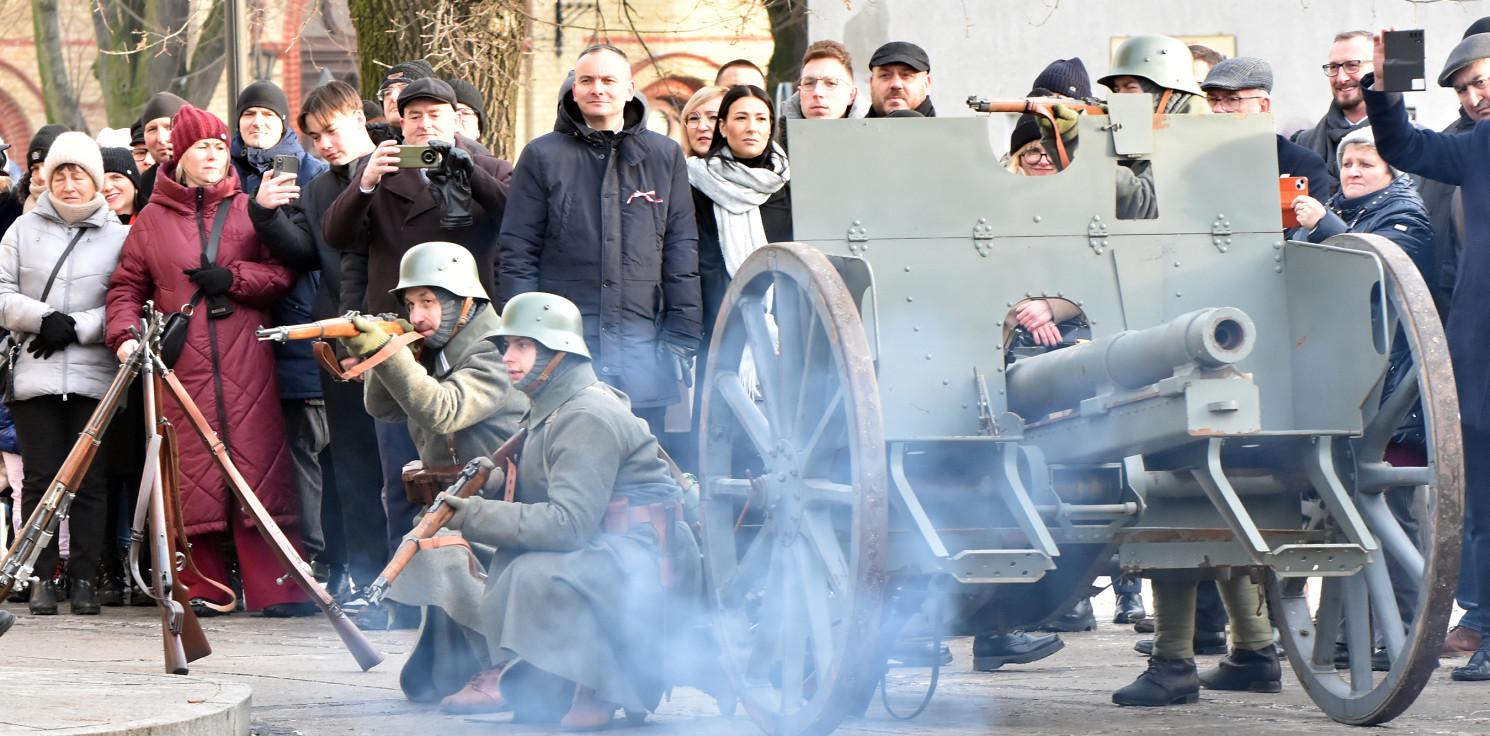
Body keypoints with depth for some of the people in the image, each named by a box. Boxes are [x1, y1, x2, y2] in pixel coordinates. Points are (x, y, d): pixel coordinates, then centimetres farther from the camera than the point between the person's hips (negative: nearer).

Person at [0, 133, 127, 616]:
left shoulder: (119, 236, 7)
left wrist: (76, 326, -10)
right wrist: (44, 318, -10)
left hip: (95, 377, -1)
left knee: (90, 481, -2)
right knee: (41, 477, -3)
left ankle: (84, 578, 4)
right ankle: (42, 579, 1)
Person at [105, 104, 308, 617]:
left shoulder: (248, 210, 12)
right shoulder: (151, 220, 13)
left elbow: (284, 272, 6)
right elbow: (127, 286, 13)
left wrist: (234, 277, -7)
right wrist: (124, 334, -3)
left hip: (246, 361, -1)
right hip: (181, 361, 1)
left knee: (257, 464, -7)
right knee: (191, 474, -3)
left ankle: (276, 587, -6)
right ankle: (203, 587, 4)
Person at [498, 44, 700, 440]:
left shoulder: (664, 156, 12)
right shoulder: (543, 156, 6)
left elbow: (681, 255, 11)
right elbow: (517, 253, 5)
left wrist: (680, 341, 4)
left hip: (642, 346, 2)